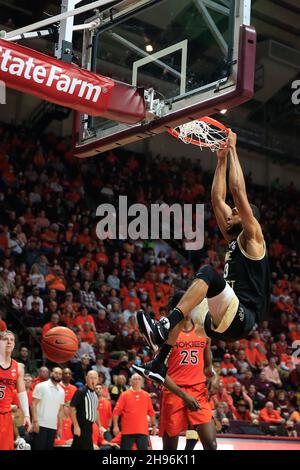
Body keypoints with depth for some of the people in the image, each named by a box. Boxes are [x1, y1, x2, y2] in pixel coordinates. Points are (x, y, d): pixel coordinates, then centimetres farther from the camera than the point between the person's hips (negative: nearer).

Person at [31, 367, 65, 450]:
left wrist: (60, 427, 11)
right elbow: (34, 404, -7)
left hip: (53, 426, 5)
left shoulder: (61, 391, 12)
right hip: (41, 424, -5)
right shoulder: (41, 386, -3)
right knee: (39, 448, -7)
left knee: (49, 448, 7)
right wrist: (35, 421, -16)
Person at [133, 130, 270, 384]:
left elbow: (238, 190, -7)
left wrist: (233, 150, 0)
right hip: (227, 321, 10)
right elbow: (217, 199, 25)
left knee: (208, 272, -28)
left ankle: (164, 326, -43)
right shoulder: (233, 240, 24)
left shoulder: (252, 237, 2)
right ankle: (159, 364, 4)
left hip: (241, 318, -10)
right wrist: (222, 160, 25)